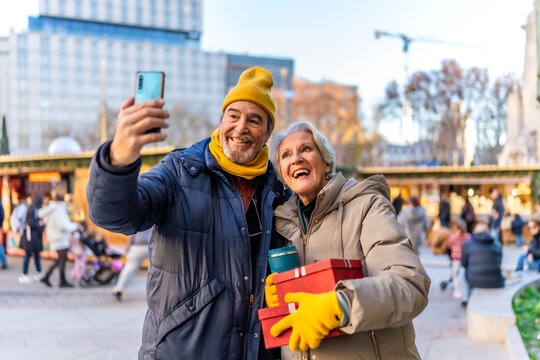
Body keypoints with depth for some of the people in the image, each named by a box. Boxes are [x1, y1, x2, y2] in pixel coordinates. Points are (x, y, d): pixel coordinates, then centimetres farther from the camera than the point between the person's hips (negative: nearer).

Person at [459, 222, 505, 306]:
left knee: (462, 270, 30)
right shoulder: (497, 245, 12)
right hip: (495, 283, 2)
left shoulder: (467, 244, 5)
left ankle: (465, 299, 31)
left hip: (475, 281, -2)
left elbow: (464, 264, 13)